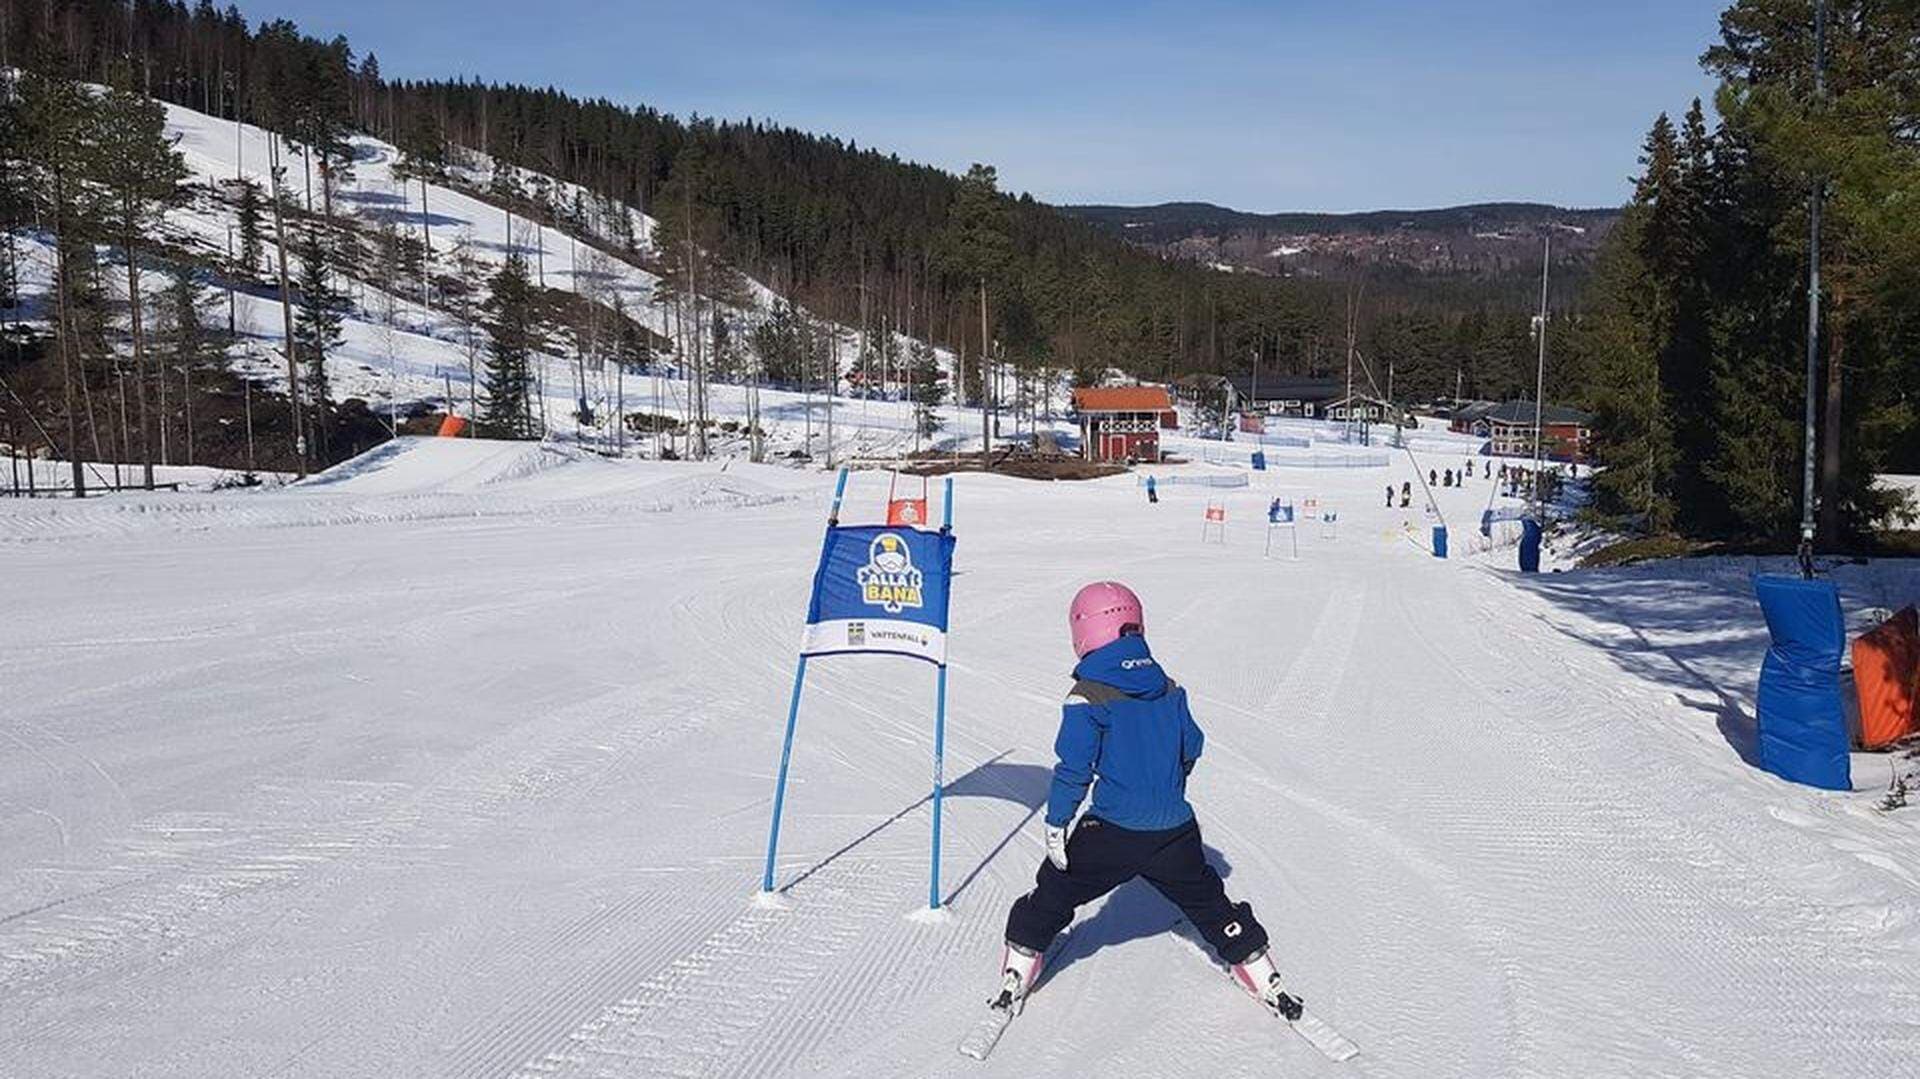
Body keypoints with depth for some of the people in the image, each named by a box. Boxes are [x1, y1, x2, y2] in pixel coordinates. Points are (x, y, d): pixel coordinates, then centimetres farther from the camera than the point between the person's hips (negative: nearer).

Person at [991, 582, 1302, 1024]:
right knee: (1210, 904, 22)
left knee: (1051, 896, 14)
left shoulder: (1088, 696, -13)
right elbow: (1191, 748, 15)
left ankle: (1015, 979, 18)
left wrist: (1056, 824, -6)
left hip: (1113, 831, -4)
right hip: (1175, 830, 5)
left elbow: (1074, 768, -16)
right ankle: (1268, 986, 29)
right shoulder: (1169, 688, 3)